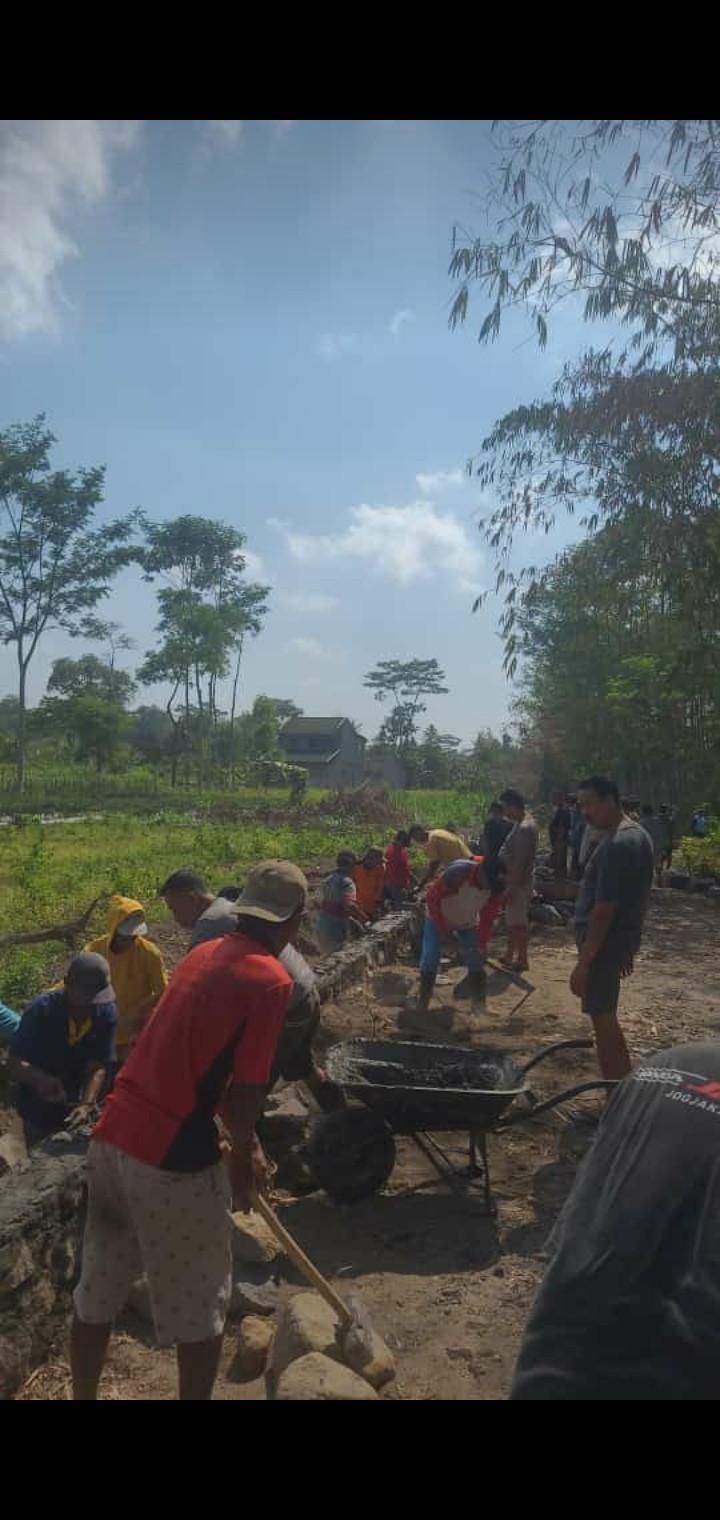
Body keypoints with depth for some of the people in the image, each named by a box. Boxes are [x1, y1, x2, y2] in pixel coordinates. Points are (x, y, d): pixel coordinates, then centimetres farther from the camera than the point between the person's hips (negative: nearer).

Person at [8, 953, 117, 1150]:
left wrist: (86, 1104, -35)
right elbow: (14, 1065, -28)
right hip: (40, 1111, -3)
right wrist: (40, 1078, -47)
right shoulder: (41, 1010, -25)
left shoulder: (106, 1013, -17)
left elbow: (98, 1067, -19)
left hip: (74, 1107, 3)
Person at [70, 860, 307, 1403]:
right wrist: (242, 1153, 6)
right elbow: (245, 1092, -16)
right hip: (173, 1158, -7)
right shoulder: (271, 980, -14)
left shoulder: (205, 953, 11)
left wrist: (243, 1144, 25)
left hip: (112, 1138, 8)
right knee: (201, 1305, 16)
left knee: (97, 1292, 24)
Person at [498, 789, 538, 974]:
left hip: (518, 883, -10)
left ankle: (522, 960, 10)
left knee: (518, 922, 0)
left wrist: (512, 888, -22)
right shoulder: (524, 822, 9)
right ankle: (510, 955, 28)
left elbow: (520, 862, -24)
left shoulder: (524, 828, -23)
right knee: (512, 921, 17)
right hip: (517, 882, 10)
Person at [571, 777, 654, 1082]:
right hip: (622, 934, 10)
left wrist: (583, 963, -22)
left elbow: (603, 910, -24)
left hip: (604, 940, -10)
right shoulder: (635, 834, 11)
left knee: (602, 1018, -2)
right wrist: (628, 946, 23)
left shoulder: (617, 844, -22)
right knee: (604, 1016, 18)